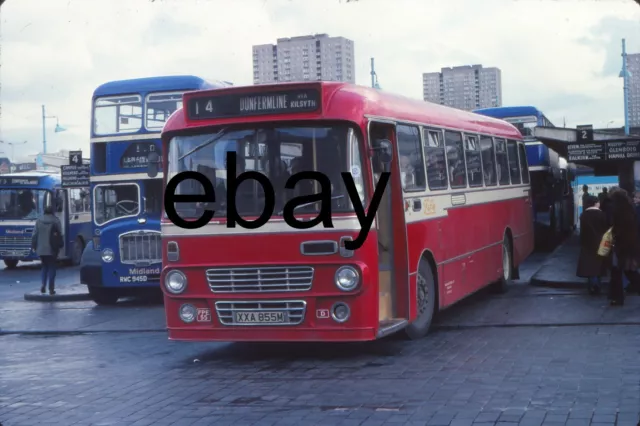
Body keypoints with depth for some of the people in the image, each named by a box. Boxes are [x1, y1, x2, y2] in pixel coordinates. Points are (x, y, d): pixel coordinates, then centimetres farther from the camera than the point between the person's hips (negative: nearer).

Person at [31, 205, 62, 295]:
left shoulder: (39, 221, 4)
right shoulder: (56, 221, -1)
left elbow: (35, 234, 4)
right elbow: (60, 234, -2)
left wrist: (34, 246, 9)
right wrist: (60, 246, 6)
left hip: (41, 249, 2)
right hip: (52, 249, -2)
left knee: (44, 266, 17)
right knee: (51, 267, 4)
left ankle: (43, 284, -1)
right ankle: (51, 288, -1)